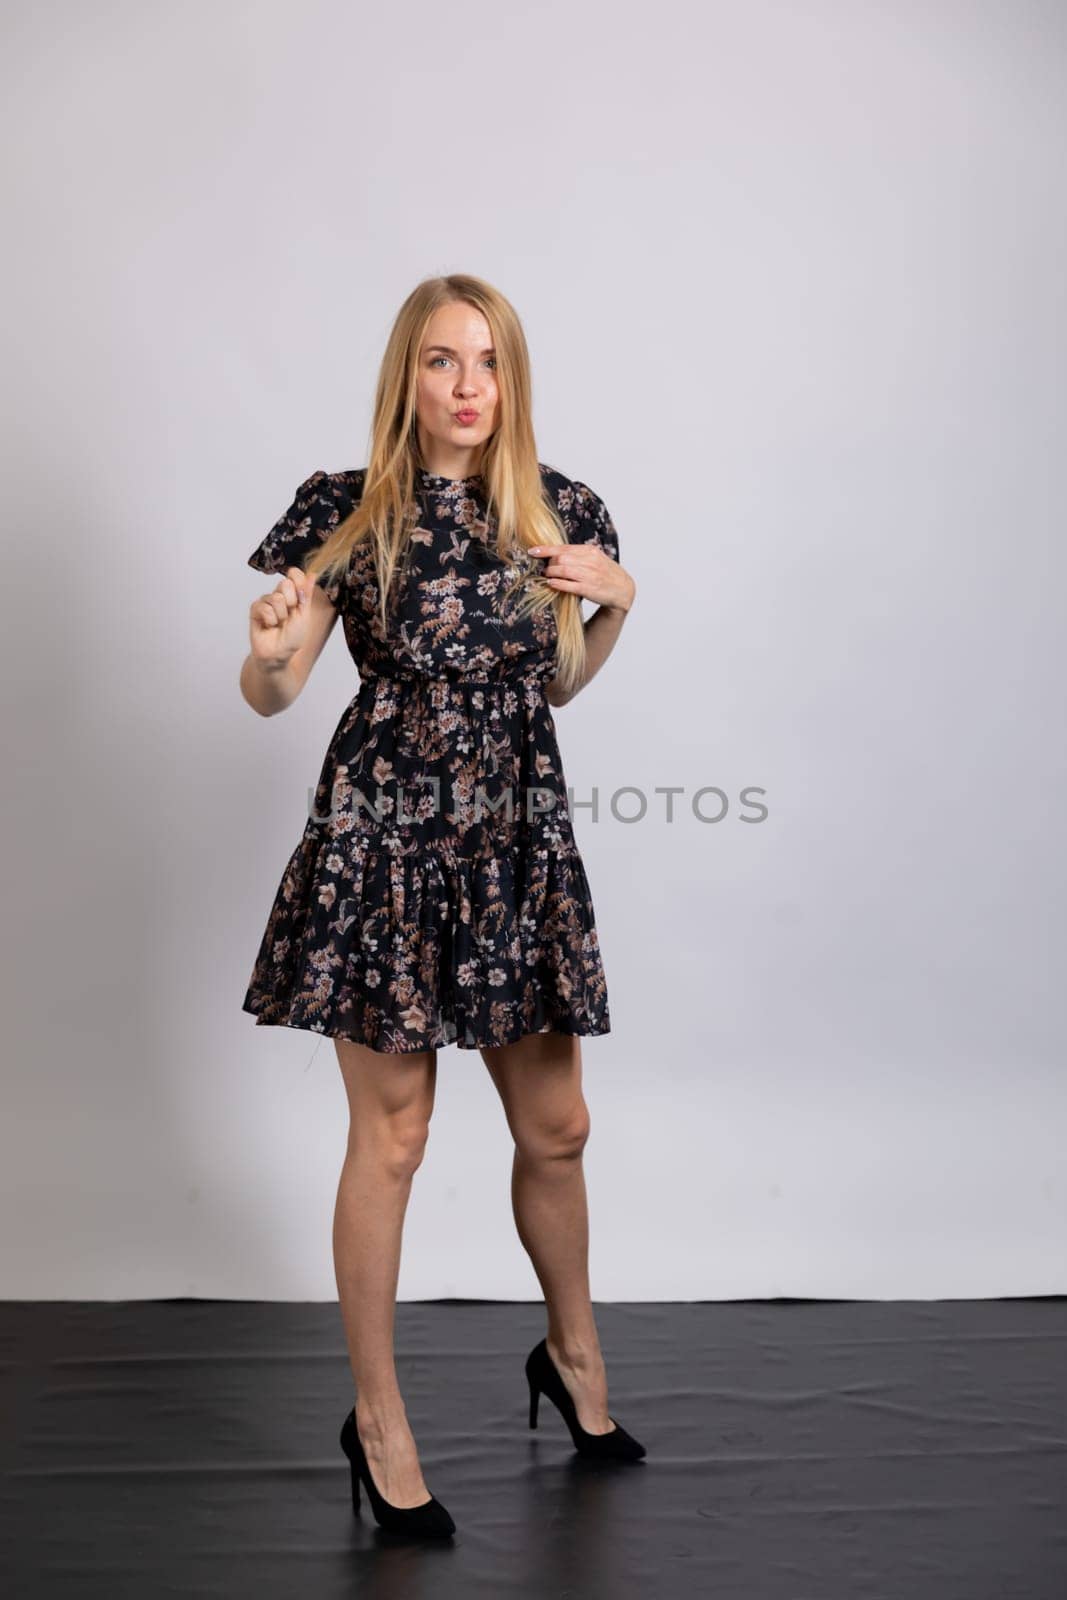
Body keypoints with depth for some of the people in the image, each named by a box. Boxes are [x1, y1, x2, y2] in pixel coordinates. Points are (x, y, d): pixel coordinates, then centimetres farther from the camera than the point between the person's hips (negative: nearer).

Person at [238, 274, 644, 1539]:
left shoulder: (559, 513, 5)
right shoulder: (345, 511, -5)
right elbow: (269, 697, -2)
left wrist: (617, 602, 0)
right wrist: (268, 654, -24)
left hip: (519, 842, 4)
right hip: (381, 841, -4)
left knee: (556, 1128, 13)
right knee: (391, 1139, 3)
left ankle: (573, 1355, 39)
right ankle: (377, 1419, 21)